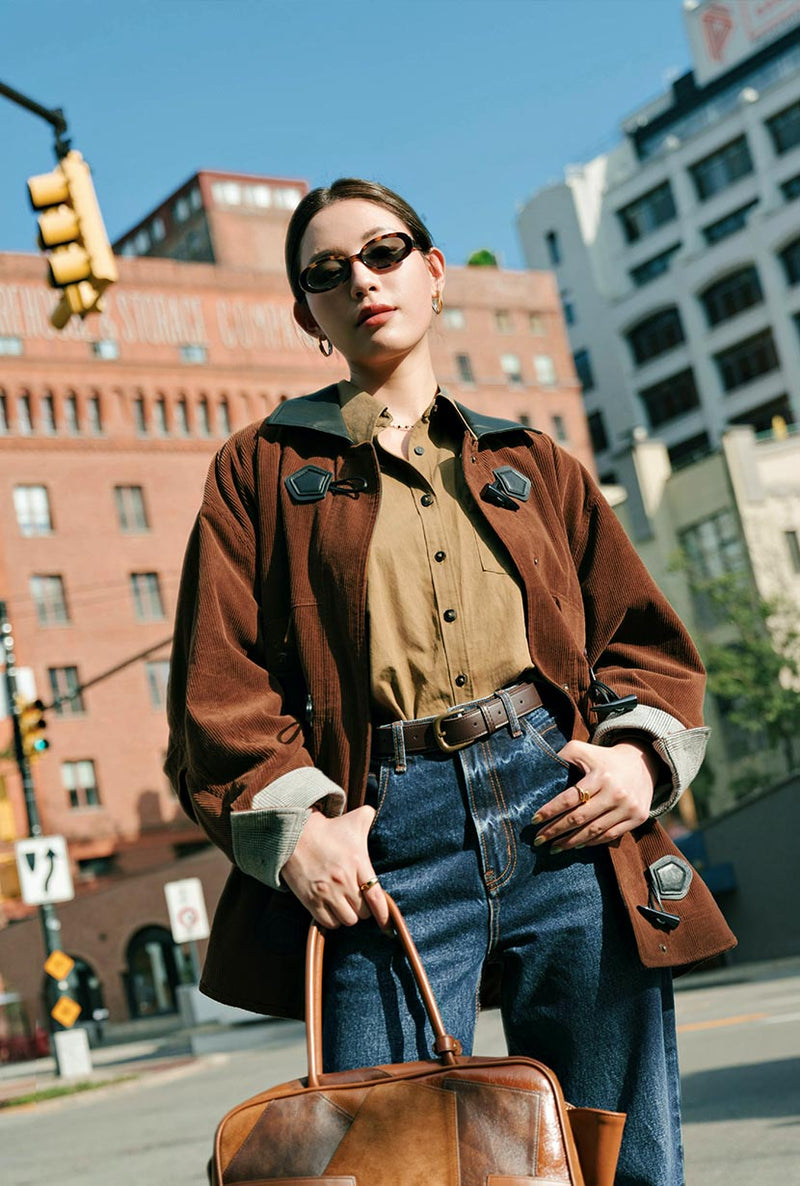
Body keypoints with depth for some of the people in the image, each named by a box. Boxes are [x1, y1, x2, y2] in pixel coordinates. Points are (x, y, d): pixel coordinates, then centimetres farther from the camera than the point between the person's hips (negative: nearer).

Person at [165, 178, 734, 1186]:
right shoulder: (261, 469, 15)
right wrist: (292, 821, -10)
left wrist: (643, 753, 0)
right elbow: (218, 683, 5)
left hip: (565, 809, 2)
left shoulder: (530, 462, 23)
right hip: (382, 837, -2)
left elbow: (643, 632, 21)